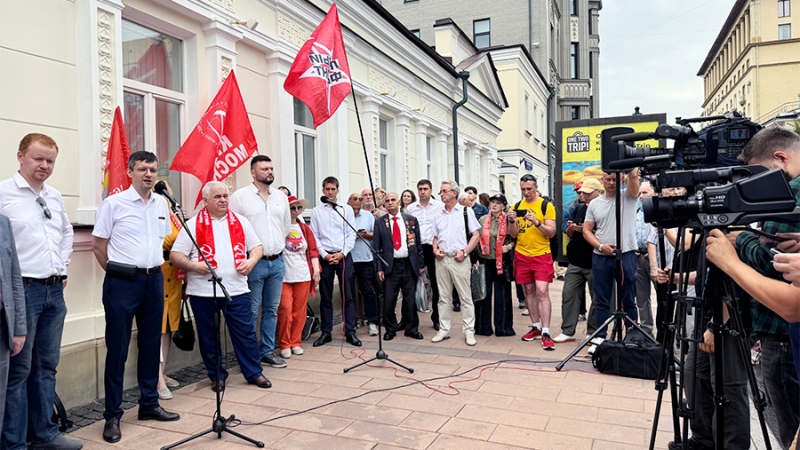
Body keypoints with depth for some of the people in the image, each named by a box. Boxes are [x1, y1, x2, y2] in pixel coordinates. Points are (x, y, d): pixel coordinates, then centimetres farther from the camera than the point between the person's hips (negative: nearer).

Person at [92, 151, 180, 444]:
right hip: (122, 282, -5)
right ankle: (112, 416, 12)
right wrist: (117, 271, 2)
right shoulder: (113, 203, -7)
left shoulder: (161, 204, 9)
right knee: (117, 347, 1)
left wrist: (153, 266, 14)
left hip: (154, 279, 5)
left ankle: (149, 404, 26)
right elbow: (98, 244, -3)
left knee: (151, 344, 12)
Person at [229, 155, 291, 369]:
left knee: (271, 310, 13)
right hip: (254, 262, -5)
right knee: (251, 312, 0)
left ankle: (267, 352, 24)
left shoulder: (281, 196, 10)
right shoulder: (240, 196, -6)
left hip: (277, 262, 5)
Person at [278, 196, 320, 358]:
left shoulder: (304, 228, 11)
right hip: (283, 276, -4)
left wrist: (316, 270, 4)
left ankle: (296, 342, 21)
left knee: (299, 311, 9)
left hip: (303, 275, 4)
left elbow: (313, 249, 10)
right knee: (285, 311, -3)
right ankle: (284, 344, 11)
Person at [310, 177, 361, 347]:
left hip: (344, 256, 0)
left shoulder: (347, 209, 6)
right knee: (326, 297, 6)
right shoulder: (316, 211, 5)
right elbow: (314, 236, 2)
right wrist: (324, 255, -9)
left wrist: (342, 253, -9)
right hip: (325, 257, 0)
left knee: (348, 296, 1)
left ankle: (350, 332, 7)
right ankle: (326, 332, 15)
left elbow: (352, 234, 2)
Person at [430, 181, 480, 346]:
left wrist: (464, 252, -13)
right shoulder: (438, 215, 13)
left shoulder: (466, 211, 0)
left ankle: (469, 331, 8)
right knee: (444, 297, 10)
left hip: (459, 259, -4)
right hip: (441, 259, 4)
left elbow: (476, 235, -2)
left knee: (465, 297, 0)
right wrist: (435, 249, -1)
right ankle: (444, 329, 18)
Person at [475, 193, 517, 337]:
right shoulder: (482, 220, 8)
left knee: (502, 295, 4)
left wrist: (509, 246, -19)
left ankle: (503, 328, 13)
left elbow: (515, 237, 1)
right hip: (485, 261, 2)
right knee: (484, 294, 7)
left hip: (501, 262, -2)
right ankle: (483, 327, 16)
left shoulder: (507, 220, 0)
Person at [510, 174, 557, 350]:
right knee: (529, 291, 10)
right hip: (521, 255, 4)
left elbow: (552, 232, -8)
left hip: (541, 255, -4)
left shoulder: (546, 205, -4)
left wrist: (536, 222, -23)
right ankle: (536, 327, 22)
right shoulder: (516, 206, 7)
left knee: (542, 291, -10)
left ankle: (546, 332, -7)